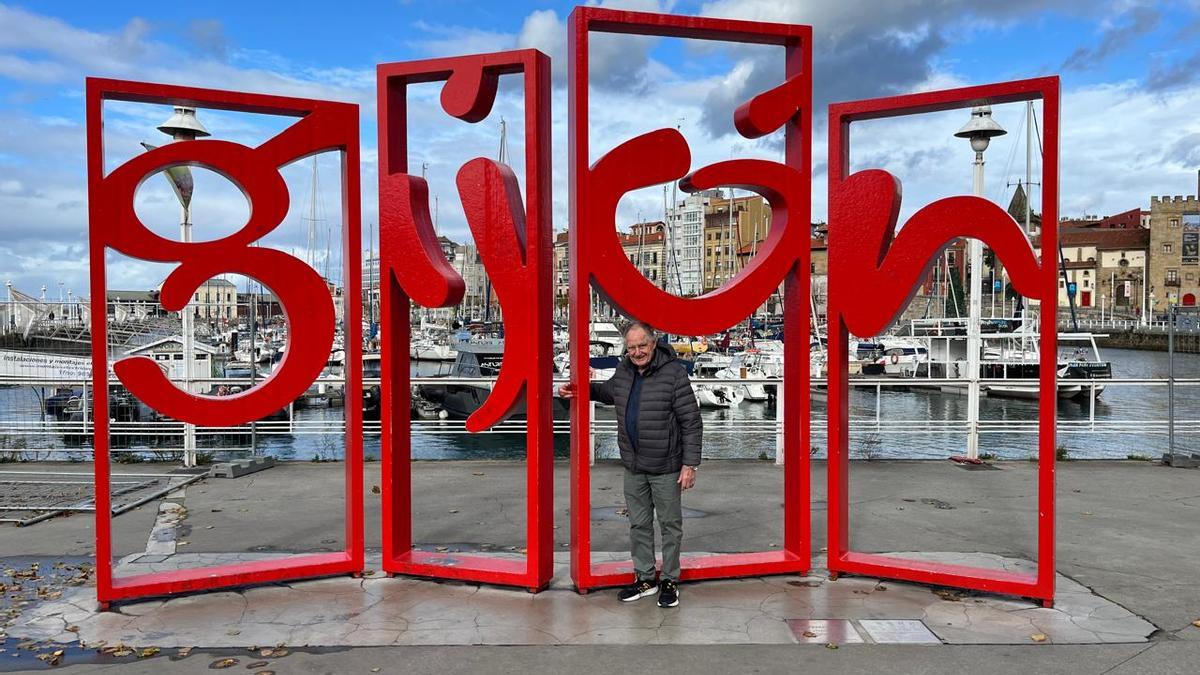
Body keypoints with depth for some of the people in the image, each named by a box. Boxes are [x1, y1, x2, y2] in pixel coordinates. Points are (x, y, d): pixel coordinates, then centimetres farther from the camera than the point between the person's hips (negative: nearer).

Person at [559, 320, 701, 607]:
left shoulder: (674, 372, -16)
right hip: (633, 466, 6)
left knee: (670, 525, 8)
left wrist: (690, 464, -17)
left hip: (665, 467, -6)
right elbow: (609, 392, 28)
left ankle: (670, 581, 23)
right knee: (638, 524, 15)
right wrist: (581, 391, 13)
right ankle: (645, 578, 30)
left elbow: (691, 421, -15)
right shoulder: (623, 371, 3)